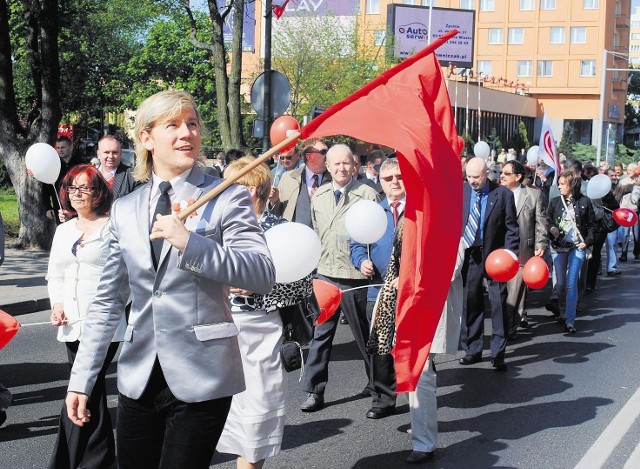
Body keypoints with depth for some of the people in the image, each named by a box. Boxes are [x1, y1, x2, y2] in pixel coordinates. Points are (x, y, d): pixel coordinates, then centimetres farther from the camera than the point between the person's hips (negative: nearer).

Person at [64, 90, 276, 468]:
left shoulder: (228, 198, -3)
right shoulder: (124, 210, 10)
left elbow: (264, 276, -14)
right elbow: (108, 301, 13)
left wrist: (190, 242, -23)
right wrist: (81, 379, 9)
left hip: (200, 377, -4)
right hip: (139, 378, 4)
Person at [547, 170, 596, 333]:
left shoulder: (584, 201, 0)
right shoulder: (555, 202, 5)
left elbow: (592, 224, 6)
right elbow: (547, 221, 9)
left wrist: (587, 241, -5)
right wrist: (551, 229, -12)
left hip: (577, 247, -2)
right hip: (558, 247, 3)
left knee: (571, 283, -9)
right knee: (560, 284, 7)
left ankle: (570, 321, -6)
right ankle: (562, 313, 28)